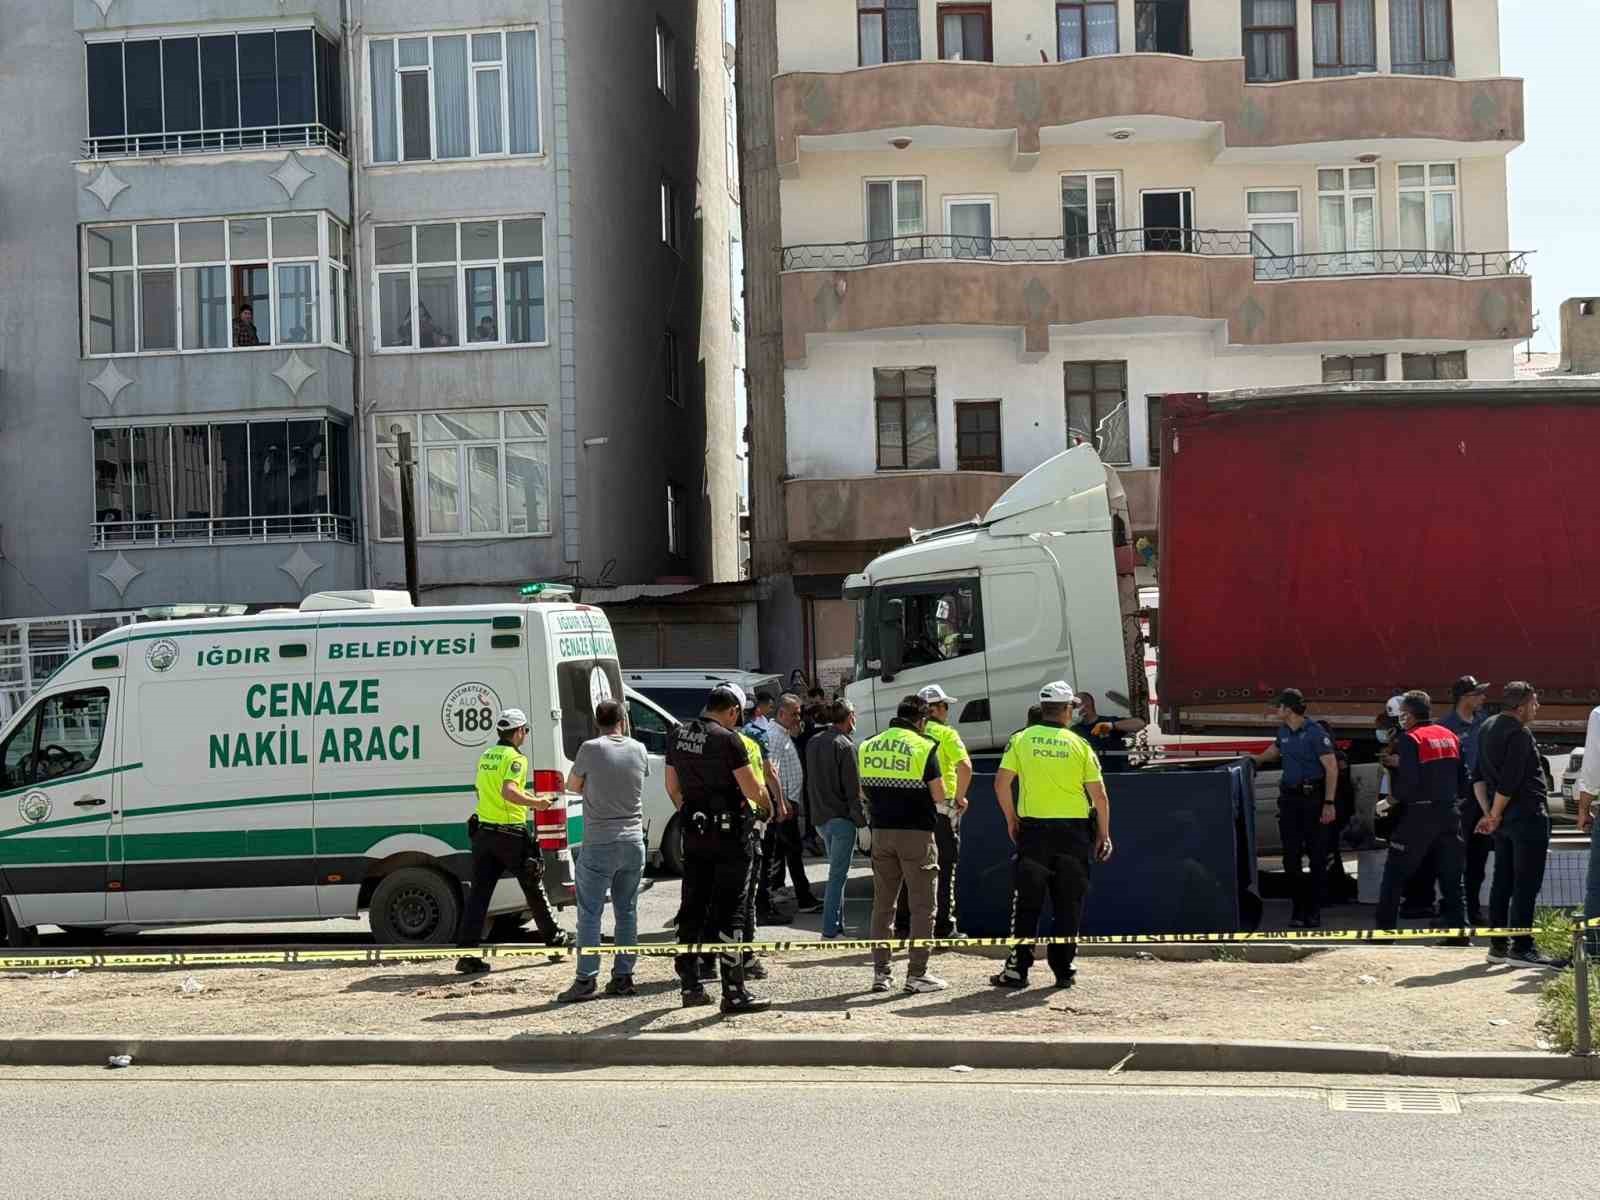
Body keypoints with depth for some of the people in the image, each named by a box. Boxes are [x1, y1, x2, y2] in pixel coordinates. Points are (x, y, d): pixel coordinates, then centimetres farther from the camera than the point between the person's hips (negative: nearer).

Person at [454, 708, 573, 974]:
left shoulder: (486, 756, 13)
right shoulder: (515, 758, -12)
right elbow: (508, 792, -26)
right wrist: (536, 802, -14)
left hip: (483, 830, 6)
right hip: (510, 834, -6)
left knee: (479, 893, 2)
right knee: (533, 888, 11)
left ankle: (467, 953, -5)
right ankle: (553, 937, 26)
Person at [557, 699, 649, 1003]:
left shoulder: (590, 749, -9)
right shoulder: (638, 750, 3)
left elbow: (573, 786, 2)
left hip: (599, 843, -4)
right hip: (633, 841, 4)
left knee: (589, 913, -1)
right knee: (627, 911, 11)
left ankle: (586, 980, -5)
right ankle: (623, 977, 13)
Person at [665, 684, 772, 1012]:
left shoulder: (679, 736, 6)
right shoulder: (728, 739, -15)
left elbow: (672, 787, 15)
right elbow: (753, 791, -14)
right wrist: (767, 804, 7)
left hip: (693, 834, 6)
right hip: (730, 835, -6)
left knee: (692, 910, 13)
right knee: (730, 912, -3)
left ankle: (690, 986, 20)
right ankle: (734, 994, -2)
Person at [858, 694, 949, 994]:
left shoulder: (868, 746, 7)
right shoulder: (924, 747, -8)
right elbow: (938, 796, -9)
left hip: (881, 831, 5)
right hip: (916, 833, -5)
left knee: (883, 903, 13)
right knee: (922, 905, 3)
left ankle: (880, 972, 13)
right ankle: (917, 974, 2)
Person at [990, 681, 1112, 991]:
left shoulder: (1021, 740, 1)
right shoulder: (1079, 745, 0)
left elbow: (1001, 782, -5)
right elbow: (1099, 795, -1)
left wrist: (1011, 820, 8)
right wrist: (1104, 834, 9)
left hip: (1033, 827, 0)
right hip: (1074, 830, 0)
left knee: (1027, 902, 6)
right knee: (1068, 903, 8)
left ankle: (1018, 968, 3)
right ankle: (1063, 969, 10)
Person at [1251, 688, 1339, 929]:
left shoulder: (1315, 732, -11)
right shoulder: (1283, 731, 10)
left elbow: (1332, 768, -14)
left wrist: (1329, 803, -19)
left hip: (1314, 798, -6)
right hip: (1289, 798, 6)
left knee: (1317, 856, -2)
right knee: (1291, 857, 1)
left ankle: (1314, 909, 3)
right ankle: (1299, 907, 8)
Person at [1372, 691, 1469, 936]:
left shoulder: (1410, 739, -9)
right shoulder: (1450, 737, 11)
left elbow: (1409, 781, -18)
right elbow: (1463, 778, 9)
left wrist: (1394, 795, -1)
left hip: (1419, 813, -6)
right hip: (1450, 812, 6)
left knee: (1396, 872, 4)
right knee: (1451, 876, 10)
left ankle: (1384, 928, 5)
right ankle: (1459, 931, 6)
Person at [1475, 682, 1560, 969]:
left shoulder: (1487, 728, 12)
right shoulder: (1520, 734, -16)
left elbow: (1481, 774, 15)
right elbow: (1509, 781, -20)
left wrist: (1491, 813, 16)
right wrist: (1495, 815, -10)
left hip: (1504, 818, 9)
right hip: (1528, 816, -9)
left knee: (1502, 881, 12)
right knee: (1527, 884, -6)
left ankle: (1497, 946, 15)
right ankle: (1521, 948, -7)